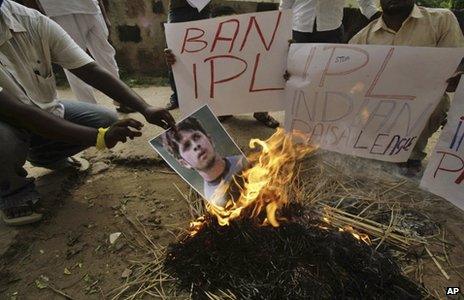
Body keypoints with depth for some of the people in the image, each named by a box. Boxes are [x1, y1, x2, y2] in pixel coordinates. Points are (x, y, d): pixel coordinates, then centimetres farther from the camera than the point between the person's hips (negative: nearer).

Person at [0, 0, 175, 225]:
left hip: (46, 110, 4)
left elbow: (92, 72, -20)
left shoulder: (33, 21, -16)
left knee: (107, 120, -13)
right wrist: (99, 137, -42)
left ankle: (44, 156, 15)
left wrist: (145, 109, -31)